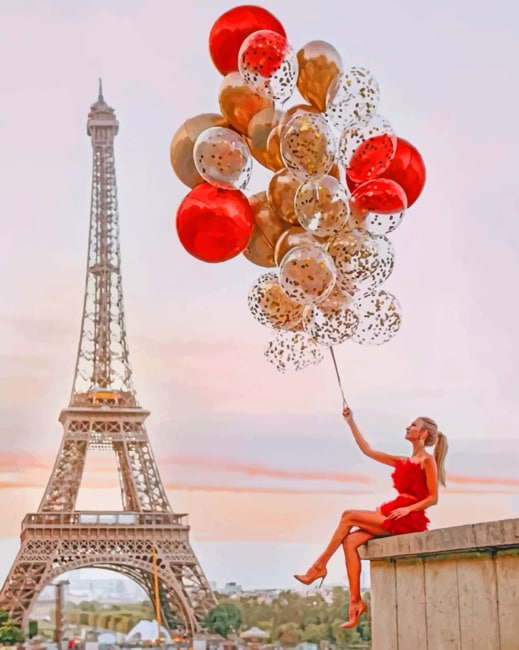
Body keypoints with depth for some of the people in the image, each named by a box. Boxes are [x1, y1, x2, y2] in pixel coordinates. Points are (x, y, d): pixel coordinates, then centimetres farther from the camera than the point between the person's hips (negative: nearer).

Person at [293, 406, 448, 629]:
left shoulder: (427, 461, -2)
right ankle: (356, 601, -16)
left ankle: (320, 566, -6)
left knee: (349, 516, -15)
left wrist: (408, 509, -20)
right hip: (393, 514, 7)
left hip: (408, 518, -7)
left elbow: (433, 498, -7)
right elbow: (368, 450, 22)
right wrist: (351, 423, 19)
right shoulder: (403, 461, 21)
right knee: (350, 540, -13)